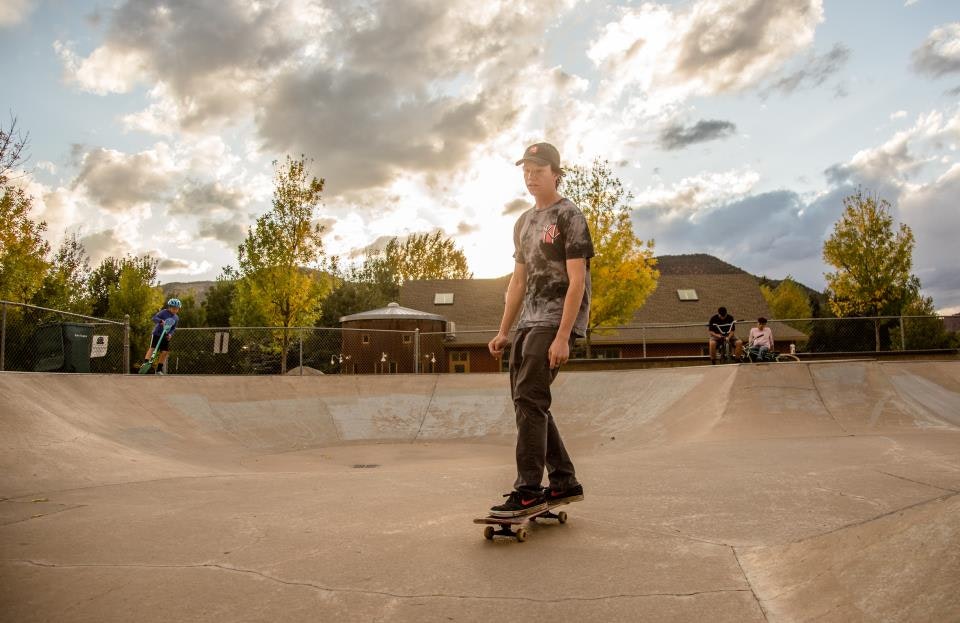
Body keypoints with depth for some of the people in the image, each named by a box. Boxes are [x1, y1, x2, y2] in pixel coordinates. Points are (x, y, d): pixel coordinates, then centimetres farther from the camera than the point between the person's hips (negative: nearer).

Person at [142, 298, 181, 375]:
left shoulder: (176, 318, 6)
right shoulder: (164, 312, -9)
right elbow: (154, 318, -17)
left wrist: (170, 334, -6)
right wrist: (161, 321, -35)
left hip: (165, 336, 5)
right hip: (157, 333, -5)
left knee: (164, 352, 0)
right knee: (152, 348, -16)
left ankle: (159, 370, 9)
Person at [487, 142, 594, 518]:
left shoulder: (570, 217, -5)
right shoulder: (524, 223, 19)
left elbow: (576, 282, -12)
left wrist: (562, 337, -19)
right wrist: (503, 332, 16)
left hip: (556, 321, -9)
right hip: (528, 323, 9)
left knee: (529, 400, -15)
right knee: (527, 403, 8)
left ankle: (529, 490, -9)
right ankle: (564, 481, 18)